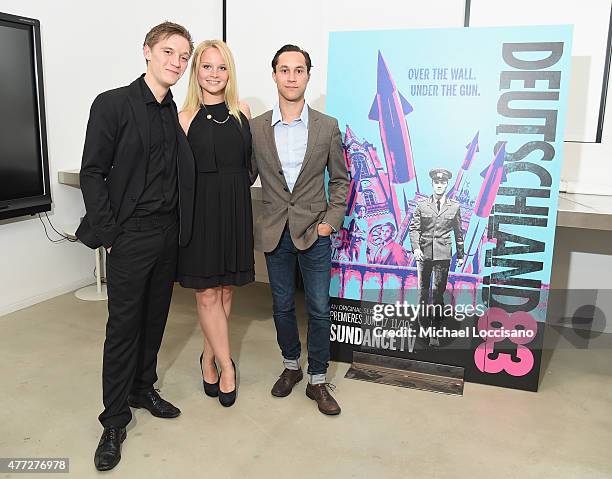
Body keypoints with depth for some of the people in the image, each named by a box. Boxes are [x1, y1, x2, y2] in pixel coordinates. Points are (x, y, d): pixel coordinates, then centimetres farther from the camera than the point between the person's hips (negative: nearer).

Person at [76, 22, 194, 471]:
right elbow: (93, 173, -7)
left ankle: (143, 387, 34)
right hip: (130, 233, -5)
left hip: (169, 232, 5)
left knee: (155, 317, 14)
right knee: (124, 324, 1)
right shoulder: (113, 104, -5)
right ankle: (115, 420, 15)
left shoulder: (177, 114, 9)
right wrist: (108, 233, -12)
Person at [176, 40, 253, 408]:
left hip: (236, 209, 3)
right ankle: (227, 366, 14)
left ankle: (210, 357, 28)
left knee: (226, 290, 10)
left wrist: (235, 192, 4)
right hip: (201, 208, -3)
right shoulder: (186, 118, -1)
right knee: (207, 293, 0)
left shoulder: (242, 111, 6)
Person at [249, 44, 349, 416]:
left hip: (314, 232, -1)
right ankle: (291, 366, 36)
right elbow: (245, 177, 6)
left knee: (319, 309, 4)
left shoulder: (328, 127, -3)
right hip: (275, 233, 1)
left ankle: (317, 380, 21)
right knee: (283, 306, 14)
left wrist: (332, 219, -5)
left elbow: (340, 179, 4)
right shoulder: (256, 128, -1)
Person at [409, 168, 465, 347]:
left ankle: (434, 332, 2)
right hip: (424, 253, 1)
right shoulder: (422, 205, 4)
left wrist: (460, 254, 13)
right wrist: (415, 247, -15)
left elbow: (458, 232, 12)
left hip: (443, 255, -1)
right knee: (423, 289, 13)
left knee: (438, 292, -3)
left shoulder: (454, 207, 6)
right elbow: (414, 228, 0)